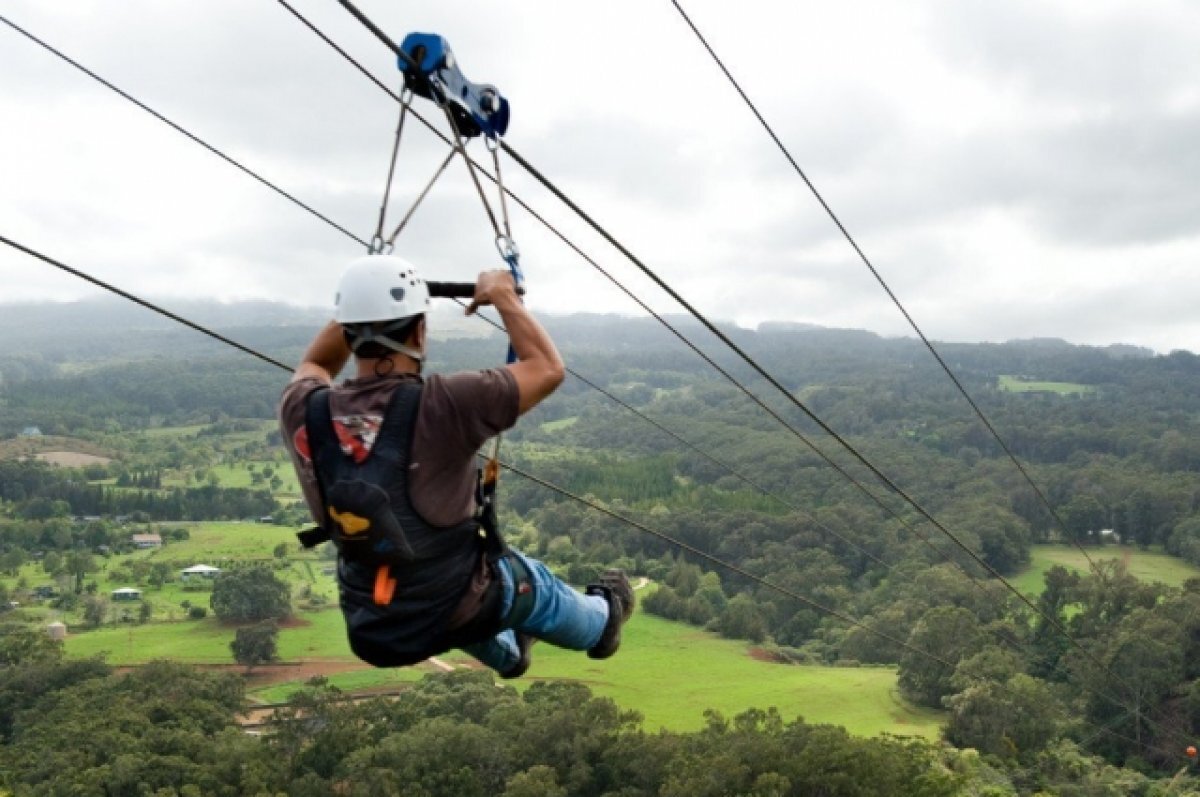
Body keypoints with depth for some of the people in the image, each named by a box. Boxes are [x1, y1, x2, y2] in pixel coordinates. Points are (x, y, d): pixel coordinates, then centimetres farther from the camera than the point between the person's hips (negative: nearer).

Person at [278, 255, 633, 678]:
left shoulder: (304, 413, -15)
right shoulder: (443, 405, -29)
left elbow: (313, 366, 12)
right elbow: (547, 369, -14)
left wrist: (358, 306, 8)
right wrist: (502, 295, -3)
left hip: (370, 631, 4)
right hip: (455, 614, -4)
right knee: (531, 581, 30)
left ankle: (507, 653, 65)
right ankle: (600, 623, 61)